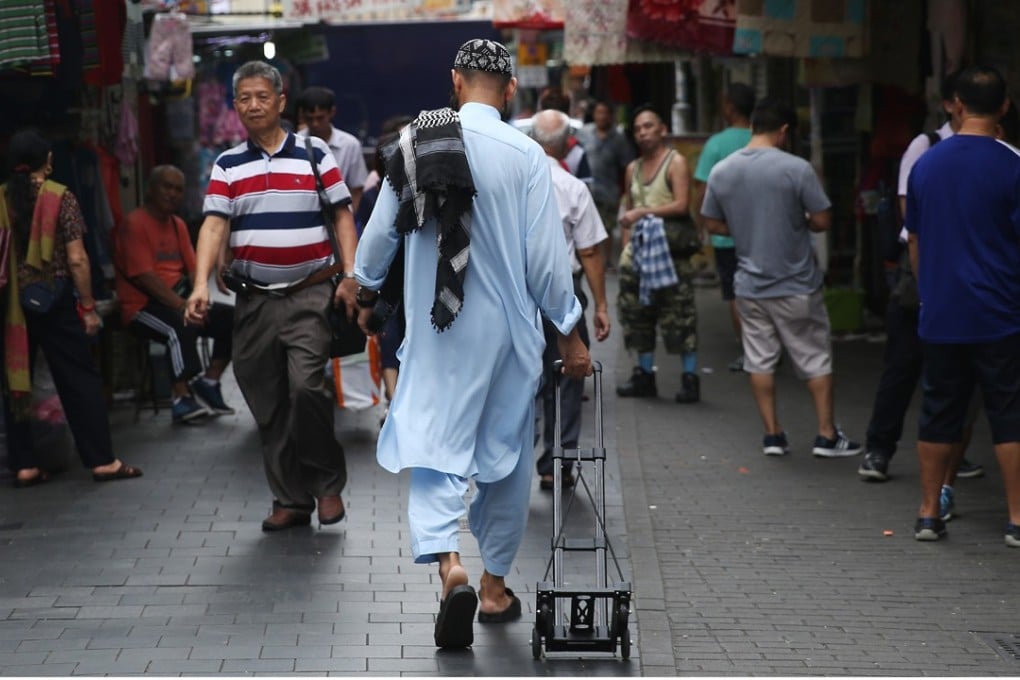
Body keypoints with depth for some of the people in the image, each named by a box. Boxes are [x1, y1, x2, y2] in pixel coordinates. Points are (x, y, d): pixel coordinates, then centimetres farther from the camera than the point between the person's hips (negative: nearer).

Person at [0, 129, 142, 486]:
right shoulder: (60, 197, -6)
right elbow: (76, 259, -9)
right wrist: (89, 307, -2)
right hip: (53, 300, -3)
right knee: (80, 379, 4)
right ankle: (101, 460, 5)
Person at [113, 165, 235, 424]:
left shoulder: (178, 225, 17)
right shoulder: (135, 223, -9)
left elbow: (192, 268, 13)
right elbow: (144, 276, -17)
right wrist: (180, 304, -23)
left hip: (179, 299, 8)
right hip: (143, 306, -8)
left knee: (230, 317, -7)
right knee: (181, 327, -36)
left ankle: (209, 381, 1)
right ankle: (181, 399, -29)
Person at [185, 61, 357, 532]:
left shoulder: (314, 156, 4)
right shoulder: (228, 166, 8)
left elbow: (343, 215, 4)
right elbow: (213, 226, -2)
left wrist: (349, 275, -8)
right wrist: (201, 285, -16)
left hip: (308, 293, -3)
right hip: (253, 298, 3)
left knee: (306, 387, -18)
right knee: (268, 404, 5)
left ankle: (328, 484, 1)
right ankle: (290, 498, 16)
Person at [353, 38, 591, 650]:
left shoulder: (416, 142, -2)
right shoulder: (525, 155, -11)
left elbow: (382, 229, 7)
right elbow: (546, 257, -9)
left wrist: (366, 289, 27)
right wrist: (570, 333, 3)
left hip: (434, 330, 1)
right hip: (506, 327, -1)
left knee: (434, 446, 2)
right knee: (506, 455, 13)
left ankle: (449, 563, -22)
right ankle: (495, 585, 23)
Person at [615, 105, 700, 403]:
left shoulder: (675, 162, -2)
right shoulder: (633, 169, 17)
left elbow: (681, 206, -13)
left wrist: (642, 212, -17)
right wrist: (626, 246, 9)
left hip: (670, 251, -6)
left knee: (679, 316, -8)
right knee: (638, 314, 7)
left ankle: (690, 378, -5)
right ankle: (644, 376, 15)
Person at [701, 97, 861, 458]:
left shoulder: (721, 171, -1)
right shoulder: (796, 168, -15)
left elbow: (712, 223, 8)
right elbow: (822, 221, -12)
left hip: (749, 285, 4)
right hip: (796, 286, -4)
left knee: (759, 361, 11)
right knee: (816, 359, 8)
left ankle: (772, 434, 14)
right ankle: (827, 435, 10)